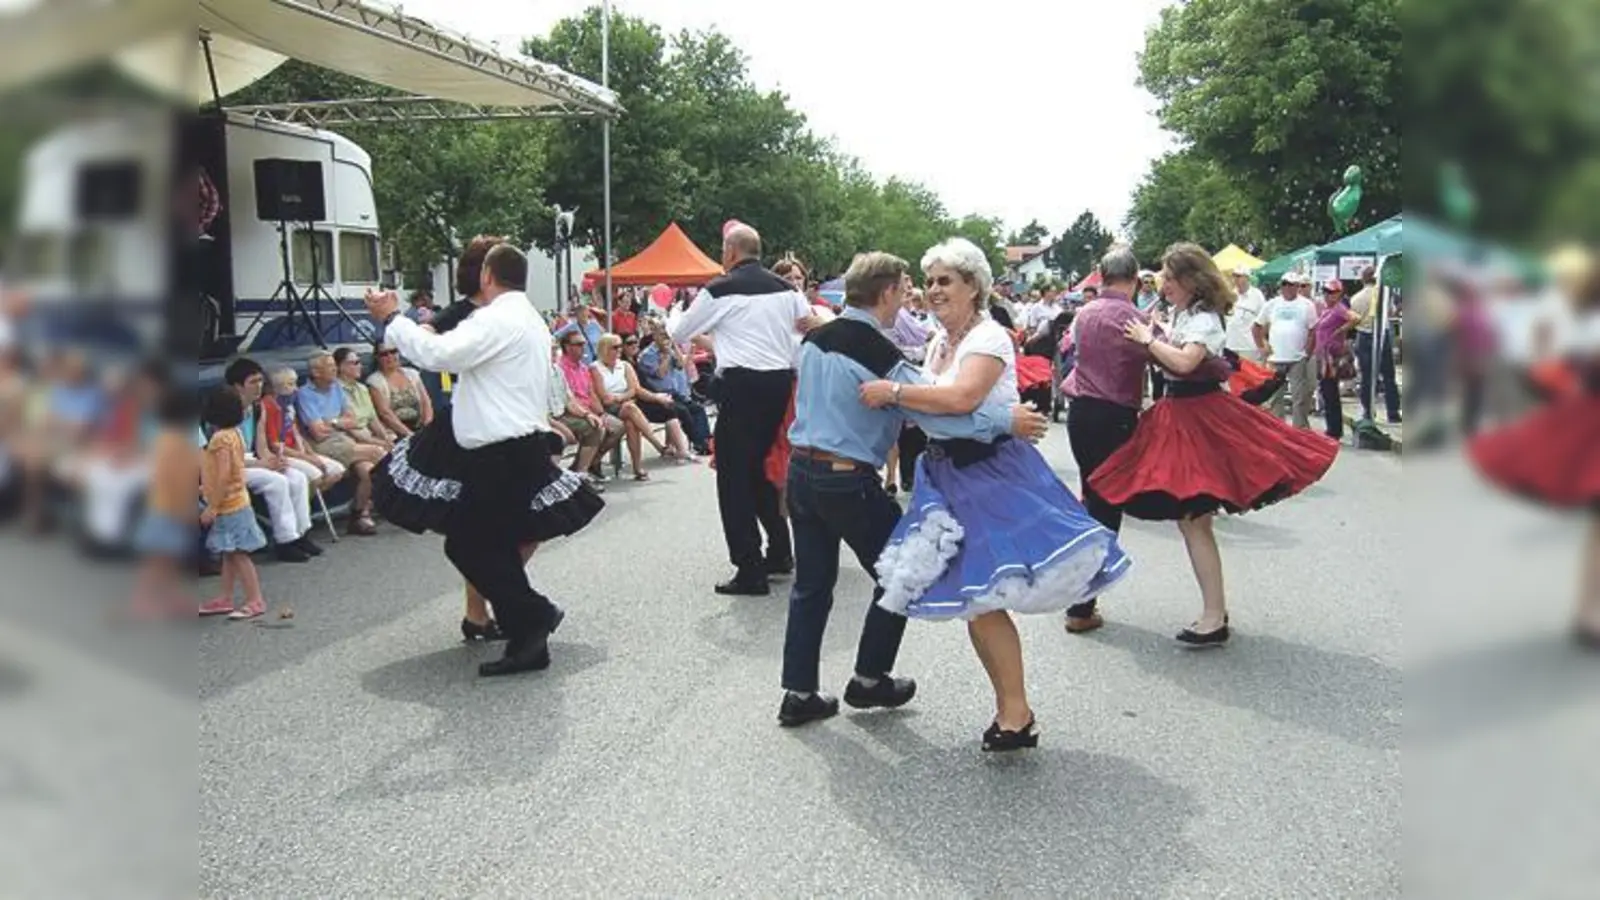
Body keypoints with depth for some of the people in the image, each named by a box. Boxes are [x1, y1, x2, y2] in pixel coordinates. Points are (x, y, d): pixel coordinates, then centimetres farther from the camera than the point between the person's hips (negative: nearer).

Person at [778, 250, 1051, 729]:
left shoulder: (816, 338, 6)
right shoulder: (877, 352, -17)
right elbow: (934, 410, -24)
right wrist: (1006, 420, -22)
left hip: (801, 468, 8)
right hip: (848, 480, -7)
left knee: (811, 584, 15)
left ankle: (799, 693, 18)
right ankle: (869, 679, 21)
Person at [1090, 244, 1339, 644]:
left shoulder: (1205, 319, -13)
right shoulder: (1183, 315, 15)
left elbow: (1184, 363, -28)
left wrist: (1148, 340, -16)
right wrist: (1153, 339, 1)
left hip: (1199, 417, -9)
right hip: (1181, 414, 9)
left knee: (1193, 519, -10)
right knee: (1191, 518, 12)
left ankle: (1214, 619, -5)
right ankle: (1215, 610, 22)